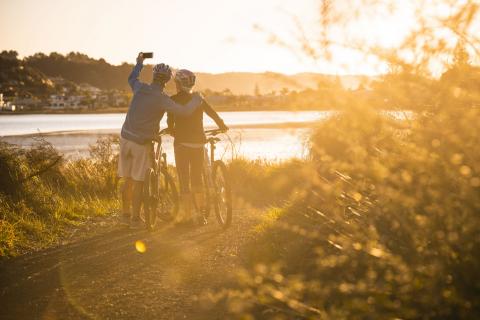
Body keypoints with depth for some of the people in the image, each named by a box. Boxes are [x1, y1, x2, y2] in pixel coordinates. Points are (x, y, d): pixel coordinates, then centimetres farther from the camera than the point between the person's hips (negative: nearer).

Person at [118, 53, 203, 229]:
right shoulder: (161, 99, -17)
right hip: (142, 143, -6)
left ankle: (126, 214, 23)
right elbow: (184, 111, -24)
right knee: (138, 182, 4)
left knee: (128, 180, 15)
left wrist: (139, 63, 42)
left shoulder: (140, 88, 0)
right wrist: (196, 100, -4)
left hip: (125, 137, 6)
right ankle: (135, 218, 6)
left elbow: (132, 78, 24)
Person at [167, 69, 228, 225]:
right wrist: (222, 126, 26)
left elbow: (170, 123, -5)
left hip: (182, 142, -4)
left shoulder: (174, 100, -4)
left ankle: (187, 217, -1)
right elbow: (213, 114, 9)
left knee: (184, 179, 1)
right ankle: (202, 213, 16)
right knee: (197, 178, 17)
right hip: (198, 142, 4)